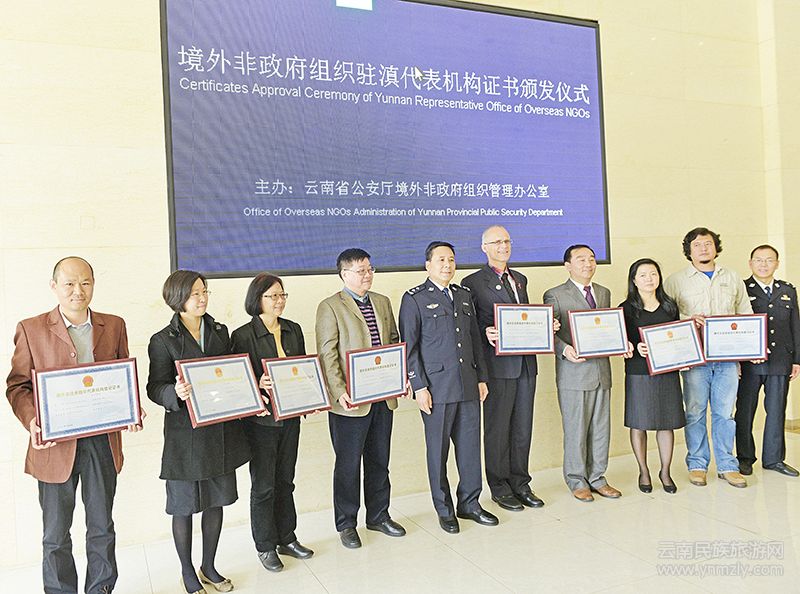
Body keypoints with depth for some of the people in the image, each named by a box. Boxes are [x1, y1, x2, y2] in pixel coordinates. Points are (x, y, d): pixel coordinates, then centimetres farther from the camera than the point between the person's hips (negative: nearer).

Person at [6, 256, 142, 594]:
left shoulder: (114, 326, 5)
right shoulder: (31, 329, -2)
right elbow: (17, 385, 0)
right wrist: (32, 420, -17)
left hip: (103, 442, 2)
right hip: (55, 444, -2)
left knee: (102, 529, 16)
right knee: (56, 536, 11)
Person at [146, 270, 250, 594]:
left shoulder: (220, 332, 8)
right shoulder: (163, 341, -8)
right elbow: (155, 388, -10)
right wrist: (176, 393, -30)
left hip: (221, 429, 5)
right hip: (185, 432, -5)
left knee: (216, 500, 15)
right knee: (184, 505, 8)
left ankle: (209, 567, 34)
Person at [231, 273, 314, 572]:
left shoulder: (294, 330, 6)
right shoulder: (243, 335, -11)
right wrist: (258, 384, -29)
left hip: (290, 415, 5)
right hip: (261, 419, -5)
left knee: (285, 481, 16)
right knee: (263, 485, 7)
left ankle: (286, 538, 31)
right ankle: (265, 547, 23)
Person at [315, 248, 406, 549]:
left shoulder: (382, 302, 12)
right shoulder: (330, 307, -8)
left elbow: (394, 341, 16)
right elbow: (327, 355, -12)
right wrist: (340, 393, -20)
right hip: (351, 401, -6)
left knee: (379, 460, 17)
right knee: (348, 464, 7)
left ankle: (378, 516, 33)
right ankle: (346, 524, 22)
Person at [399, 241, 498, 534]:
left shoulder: (464, 295, 14)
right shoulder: (414, 299, -3)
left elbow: (475, 338, 17)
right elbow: (409, 346, -6)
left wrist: (481, 377, 13)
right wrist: (419, 387, -11)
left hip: (468, 386, 5)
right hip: (436, 388, -5)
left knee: (470, 444, 10)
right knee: (438, 449, 5)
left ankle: (469, 503, 26)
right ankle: (444, 510, 20)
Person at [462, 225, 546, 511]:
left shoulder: (520, 279, 18)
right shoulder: (473, 282, -4)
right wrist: (486, 333, -25)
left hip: (525, 362, 6)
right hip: (498, 366, -6)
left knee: (523, 426, 13)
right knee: (497, 428, 3)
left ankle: (520, 484, 26)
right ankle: (499, 487, 16)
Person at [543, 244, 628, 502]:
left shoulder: (604, 293, 15)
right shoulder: (555, 295, -4)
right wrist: (565, 350, -24)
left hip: (602, 370, 6)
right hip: (574, 373, -5)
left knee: (601, 429, 12)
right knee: (575, 431, 3)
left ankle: (597, 478, 26)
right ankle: (577, 481, 19)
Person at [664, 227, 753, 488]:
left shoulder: (732, 278, 14)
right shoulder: (675, 280, 3)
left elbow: (746, 315, 16)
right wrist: (687, 320, -18)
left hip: (727, 356, 3)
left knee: (725, 412, 7)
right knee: (695, 413, 3)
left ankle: (727, 465, 19)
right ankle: (697, 465, 16)